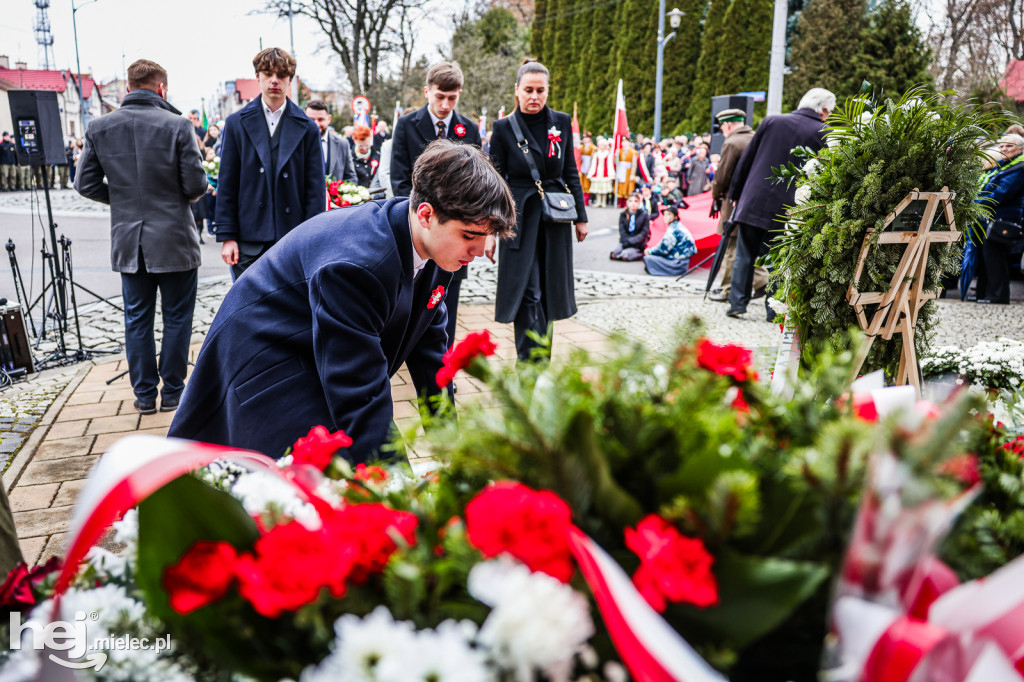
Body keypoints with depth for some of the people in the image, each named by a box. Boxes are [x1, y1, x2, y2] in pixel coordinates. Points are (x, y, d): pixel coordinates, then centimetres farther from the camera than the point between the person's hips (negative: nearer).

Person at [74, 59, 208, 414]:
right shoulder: (178, 126, -12)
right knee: (176, 318, 9)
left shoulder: (99, 128, -1)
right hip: (174, 239, -3)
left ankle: (145, 393, 19)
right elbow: (196, 185, -12)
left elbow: (85, 183, 2)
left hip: (128, 241, 3)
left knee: (137, 319, 13)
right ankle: (172, 391, 15)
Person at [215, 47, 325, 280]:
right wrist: (227, 236, -1)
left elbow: (315, 189, 5)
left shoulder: (307, 128, 7)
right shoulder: (237, 123, 9)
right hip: (249, 242, 0)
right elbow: (226, 185, 6)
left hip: (293, 241, 0)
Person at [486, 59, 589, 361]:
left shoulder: (562, 122, 5)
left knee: (548, 292, 8)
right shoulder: (504, 127, -3)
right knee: (527, 294, -8)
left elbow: (571, 173, 11)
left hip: (555, 217, 4)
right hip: (520, 217, -3)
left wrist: (581, 216, 9)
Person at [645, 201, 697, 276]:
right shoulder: (676, 226, 13)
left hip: (678, 264, -10)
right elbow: (665, 245, 19)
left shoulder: (673, 230, -17)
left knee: (648, 259, -17)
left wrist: (650, 251, 0)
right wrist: (651, 250, 9)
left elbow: (663, 249, -15)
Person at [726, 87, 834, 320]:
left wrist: (736, 193, 14)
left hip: (753, 201, 2)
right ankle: (775, 310, 12)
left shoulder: (771, 121, 4)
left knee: (745, 255, 11)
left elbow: (746, 159, 7)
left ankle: (737, 302, 11)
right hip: (787, 207, -1)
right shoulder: (823, 134, -3)